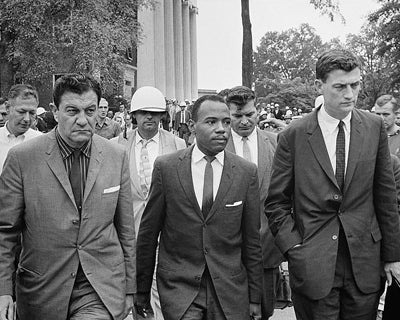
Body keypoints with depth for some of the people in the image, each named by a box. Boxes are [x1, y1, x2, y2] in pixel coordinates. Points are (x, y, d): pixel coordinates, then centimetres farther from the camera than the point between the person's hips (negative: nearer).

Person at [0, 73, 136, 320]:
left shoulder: (117, 156, 0)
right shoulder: (22, 158, -7)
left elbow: (126, 229, 6)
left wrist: (129, 289, 9)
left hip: (102, 291, 0)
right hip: (43, 291, 0)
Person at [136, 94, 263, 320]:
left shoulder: (247, 172, -1)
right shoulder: (166, 167, -4)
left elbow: (252, 240, 4)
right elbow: (148, 232, 2)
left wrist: (255, 297, 6)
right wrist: (142, 290, 6)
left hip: (230, 290, 1)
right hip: (178, 286, -1)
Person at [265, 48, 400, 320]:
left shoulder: (375, 127, 1)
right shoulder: (293, 135, -6)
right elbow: (276, 203, 0)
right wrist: (294, 248, -10)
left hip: (365, 263, 2)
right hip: (313, 265, -2)